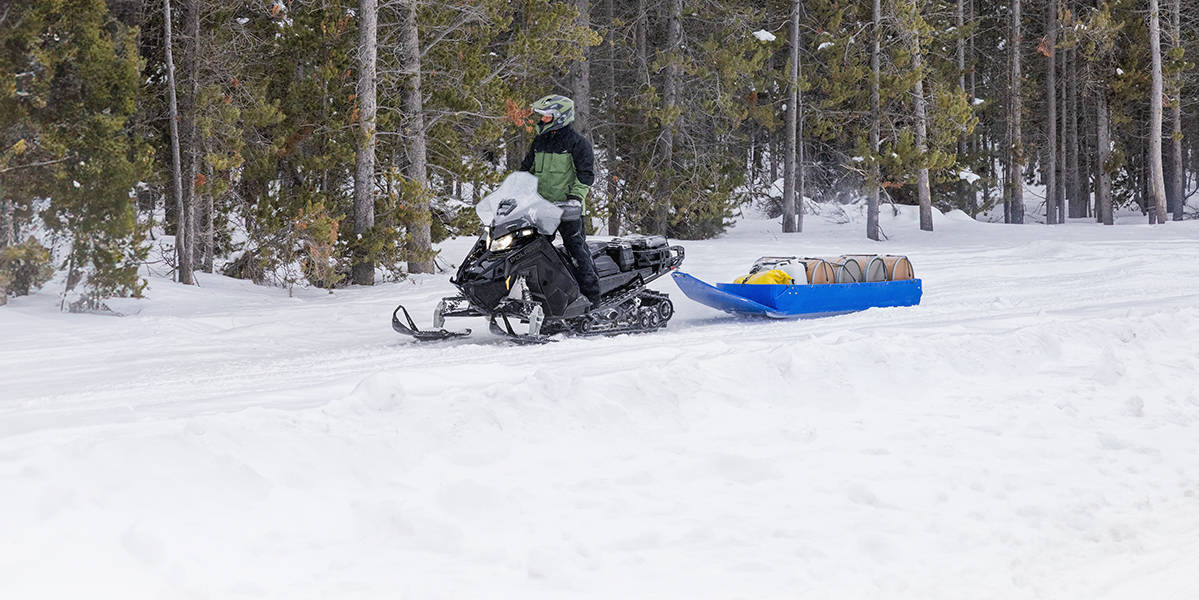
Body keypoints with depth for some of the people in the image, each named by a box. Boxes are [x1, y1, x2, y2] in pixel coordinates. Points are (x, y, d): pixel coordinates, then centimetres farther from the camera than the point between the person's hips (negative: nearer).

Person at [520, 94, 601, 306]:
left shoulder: (577, 143, -6)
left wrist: (575, 197, -20)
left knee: (577, 249, -7)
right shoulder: (539, 142, 15)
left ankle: (591, 296, -6)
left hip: (567, 209, -7)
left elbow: (586, 174, -9)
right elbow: (526, 169, 25)